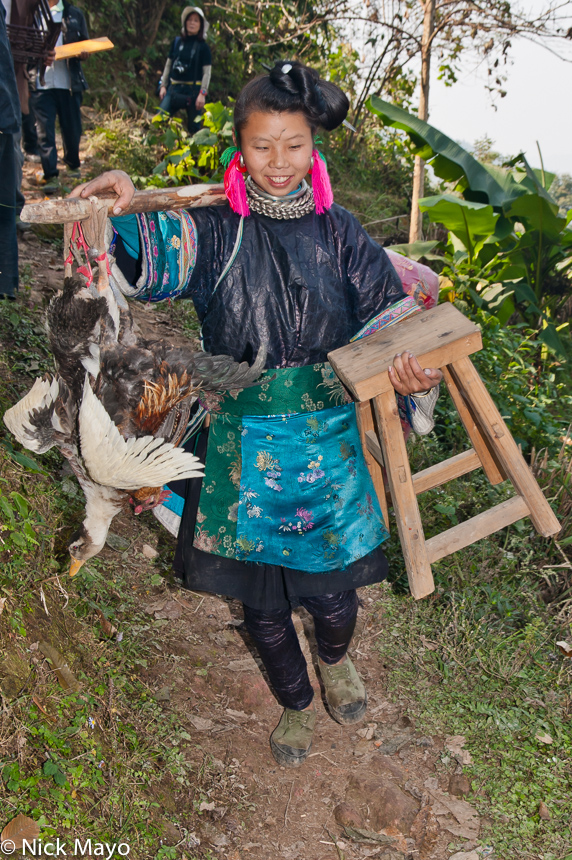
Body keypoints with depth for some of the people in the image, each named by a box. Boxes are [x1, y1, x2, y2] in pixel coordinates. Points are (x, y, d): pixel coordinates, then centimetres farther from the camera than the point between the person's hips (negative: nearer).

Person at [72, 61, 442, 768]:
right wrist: (120, 216, -42)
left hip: (329, 444, 1)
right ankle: (295, 701, 46)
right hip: (244, 448, 0)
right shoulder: (216, 233, -4)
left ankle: (335, 658, 52)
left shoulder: (339, 233, 0)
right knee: (261, 598, 14)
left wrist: (414, 371, -22)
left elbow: (392, 317, -2)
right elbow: (153, 256, -20)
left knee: (330, 590, 13)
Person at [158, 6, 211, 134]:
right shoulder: (177, 42, 11)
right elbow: (168, 65, 15)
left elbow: (207, 72, -3)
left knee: (194, 126, -1)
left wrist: (202, 93, -12)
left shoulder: (203, 47, 1)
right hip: (174, 87, 3)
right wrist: (163, 86, 8)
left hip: (193, 89, -3)